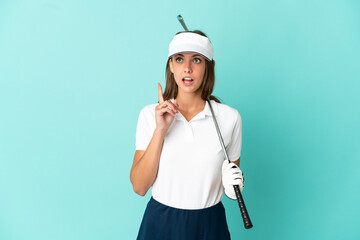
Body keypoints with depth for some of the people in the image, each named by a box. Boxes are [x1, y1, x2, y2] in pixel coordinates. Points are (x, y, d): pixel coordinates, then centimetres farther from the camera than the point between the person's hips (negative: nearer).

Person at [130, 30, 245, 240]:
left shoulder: (230, 118, -8)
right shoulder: (150, 114, -7)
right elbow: (139, 187, -12)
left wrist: (233, 186, -17)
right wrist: (160, 131, -20)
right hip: (161, 223, 0)